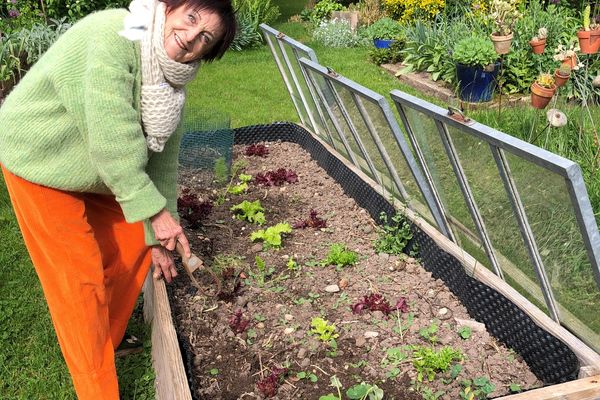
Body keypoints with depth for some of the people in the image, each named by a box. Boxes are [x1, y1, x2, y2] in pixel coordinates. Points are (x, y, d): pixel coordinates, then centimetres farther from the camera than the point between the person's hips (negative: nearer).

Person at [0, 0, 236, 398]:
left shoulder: (172, 76, -6)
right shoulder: (113, 36, -31)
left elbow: (162, 156, -4)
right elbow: (113, 141, -34)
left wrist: (157, 237, -2)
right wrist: (155, 210, -30)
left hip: (98, 168, 8)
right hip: (40, 158, -8)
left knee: (133, 243, 12)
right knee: (80, 277, -3)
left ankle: (108, 338, 37)